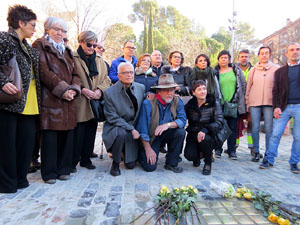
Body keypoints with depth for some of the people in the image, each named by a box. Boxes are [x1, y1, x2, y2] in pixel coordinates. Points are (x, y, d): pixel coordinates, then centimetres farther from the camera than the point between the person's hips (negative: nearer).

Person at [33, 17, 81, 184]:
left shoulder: (67, 50, 23)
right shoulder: (40, 45, 5)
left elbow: (75, 73, 16)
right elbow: (44, 71, -9)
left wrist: (74, 89, -3)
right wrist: (62, 90, -15)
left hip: (68, 101, 6)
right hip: (50, 98, -5)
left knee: (67, 134, 5)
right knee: (50, 135, -3)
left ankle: (64, 169, 16)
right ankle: (49, 172, 9)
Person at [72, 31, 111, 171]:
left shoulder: (99, 60, 15)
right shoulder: (72, 58, -3)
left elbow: (106, 79, 13)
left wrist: (100, 90, -4)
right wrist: (82, 89, -17)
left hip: (95, 102, 5)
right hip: (79, 103, -5)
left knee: (91, 131, 10)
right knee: (77, 132, -3)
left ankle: (86, 159, 24)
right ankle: (73, 161, 14)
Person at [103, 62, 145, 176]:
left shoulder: (141, 88, -2)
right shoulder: (109, 92, -14)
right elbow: (113, 118, -14)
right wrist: (131, 129, -21)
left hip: (133, 127, 3)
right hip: (115, 127, -3)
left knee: (131, 165, 0)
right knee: (121, 133, -39)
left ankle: (124, 151, 35)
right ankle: (115, 163, -12)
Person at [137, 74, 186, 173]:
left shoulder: (178, 102, -7)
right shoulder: (148, 103, -19)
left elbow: (182, 120, -15)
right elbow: (142, 128, -18)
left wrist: (168, 125, -33)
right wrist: (148, 149, -16)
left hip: (167, 134, 4)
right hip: (151, 137, -3)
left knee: (180, 132, -26)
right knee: (150, 166, -15)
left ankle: (171, 163, -8)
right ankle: (142, 154, 21)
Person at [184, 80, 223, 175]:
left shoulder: (214, 102, -6)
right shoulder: (190, 104, 2)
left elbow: (219, 122, -16)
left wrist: (205, 130, -32)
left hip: (209, 135, -2)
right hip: (193, 135, 2)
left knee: (205, 139, -36)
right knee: (189, 155, -24)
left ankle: (208, 163, -5)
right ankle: (197, 156, 17)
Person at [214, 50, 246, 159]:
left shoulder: (236, 70, 9)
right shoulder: (215, 72, 7)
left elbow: (243, 84, 10)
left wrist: (241, 99, 6)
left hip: (234, 104, 1)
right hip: (220, 104, 0)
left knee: (233, 128, 3)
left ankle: (232, 151, 13)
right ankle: (218, 149, 16)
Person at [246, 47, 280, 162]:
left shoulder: (276, 68, 7)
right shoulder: (253, 69, 12)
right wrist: (247, 102, 9)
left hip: (269, 103, -1)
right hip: (254, 102, 1)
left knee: (269, 129, 0)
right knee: (255, 128, 1)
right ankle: (256, 152, 11)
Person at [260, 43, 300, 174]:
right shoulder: (280, 71, 12)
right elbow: (275, 91, 7)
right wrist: (276, 107, -5)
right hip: (284, 107, 1)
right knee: (275, 134, -2)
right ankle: (269, 160, 7)